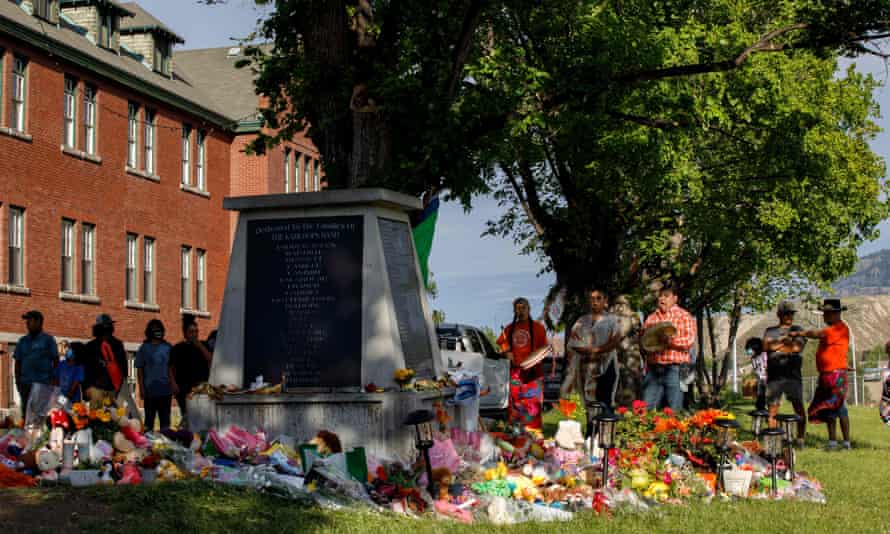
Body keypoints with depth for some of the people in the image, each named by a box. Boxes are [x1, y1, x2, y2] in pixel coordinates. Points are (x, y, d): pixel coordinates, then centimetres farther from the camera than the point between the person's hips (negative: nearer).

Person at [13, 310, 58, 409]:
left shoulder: (48, 340, 5)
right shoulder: (22, 341, 17)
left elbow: (56, 361, 4)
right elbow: (18, 362, 18)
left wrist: (53, 380, -4)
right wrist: (17, 381, 9)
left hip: (43, 383, -4)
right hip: (25, 384, 4)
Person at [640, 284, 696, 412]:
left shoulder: (684, 316, 3)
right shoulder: (651, 318, 19)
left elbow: (689, 340, -8)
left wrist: (670, 340, -23)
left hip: (674, 368, -4)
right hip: (653, 368, 5)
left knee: (674, 411, -3)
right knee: (646, 409, 0)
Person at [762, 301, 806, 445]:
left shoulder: (797, 330, 12)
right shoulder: (770, 331, 16)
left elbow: (797, 348, -4)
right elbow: (766, 346, 0)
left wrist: (777, 346, -3)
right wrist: (784, 342, -9)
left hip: (793, 375, -1)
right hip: (774, 375, 1)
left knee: (799, 407, -3)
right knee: (772, 409, 0)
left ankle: (800, 438, 3)